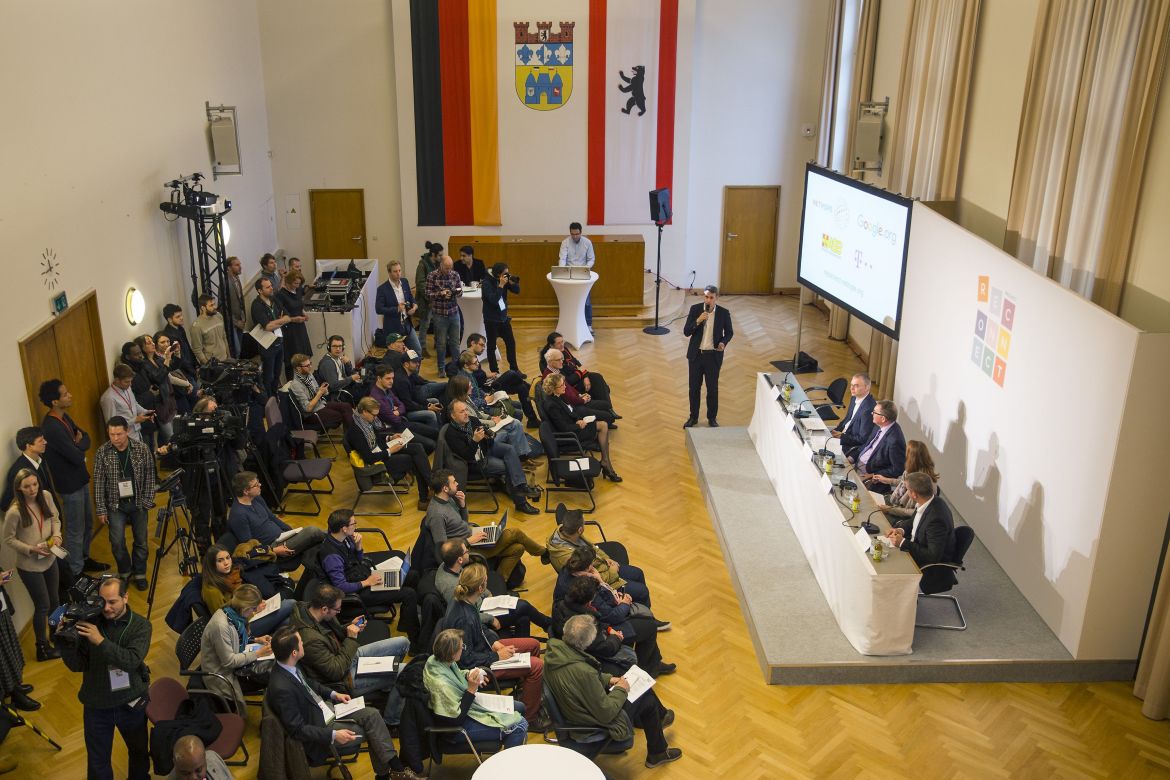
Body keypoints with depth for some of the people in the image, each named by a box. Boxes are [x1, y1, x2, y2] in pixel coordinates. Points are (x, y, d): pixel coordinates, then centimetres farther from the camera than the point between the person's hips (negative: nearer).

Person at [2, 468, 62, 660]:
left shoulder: (45, 496, -11)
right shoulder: (15, 511, -25)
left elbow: (55, 518, 5)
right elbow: (8, 540, -13)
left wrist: (57, 535, -12)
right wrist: (31, 549, -22)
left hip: (50, 558, 5)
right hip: (29, 566, -5)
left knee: (54, 600, 22)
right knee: (42, 606, 8)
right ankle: (43, 648, 29)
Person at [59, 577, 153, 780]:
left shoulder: (140, 625, -13)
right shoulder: (89, 623, -12)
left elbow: (132, 660, -27)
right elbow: (77, 665, -9)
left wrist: (101, 641, -35)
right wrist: (65, 642, -27)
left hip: (131, 703, 0)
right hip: (96, 705, 0)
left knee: (139, 751, 22)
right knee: (97, 762, 13)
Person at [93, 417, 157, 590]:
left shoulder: (142, 449, -10)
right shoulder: (102, 453, -10)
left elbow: (150, 476, -1)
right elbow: (98, 483, -5)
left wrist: (147, 500, -5)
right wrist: (101, 510, -5)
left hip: (138, 503, 1)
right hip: (115, 504, -1)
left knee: (141, 541, 8)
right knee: (117, 542, -5)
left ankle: (139, 574, 27)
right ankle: (124, 572, 21)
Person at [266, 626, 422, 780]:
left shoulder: (290, 666, -8)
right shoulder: (281, 688, -33)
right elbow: (297, 729, -26)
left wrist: (333, 694, 5)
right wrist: (333, 735, -25)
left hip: (324, 707, 8)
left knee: (372, 714, -3)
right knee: (369, 732, -6)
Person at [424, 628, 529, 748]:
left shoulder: (439, 660, -10)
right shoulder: (441, 684, -37)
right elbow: (457, 717, -28)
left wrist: (468, 676, -6)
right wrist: (471, 689, -29)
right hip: (461, 725, -10)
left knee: (520, 707, 14)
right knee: (519, 726, -12)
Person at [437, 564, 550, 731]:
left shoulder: (461, 601, -6)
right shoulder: (463, 619, -34)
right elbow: (466, 659, -26)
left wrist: (495, 643, -1)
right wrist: (497, 657, -17)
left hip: (483, 648, 10)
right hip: (478, 666, -10)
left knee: (533, 644, 16)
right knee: (537, 666, -14)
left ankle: (525, 692, 33)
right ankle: (529, 716, 4)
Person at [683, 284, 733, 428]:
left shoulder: (724, 313, -7)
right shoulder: (695, 309, -6)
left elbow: (728, 332, 6)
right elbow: (686, 332, -8)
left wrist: (723, 343, -15)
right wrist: (698, 321, -24)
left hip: (713, 356, -1)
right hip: (696, 354, 1)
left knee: (713, 388, 7)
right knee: (694, 387, 11)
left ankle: (712, 418, 24)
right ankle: (693, 417, 26)